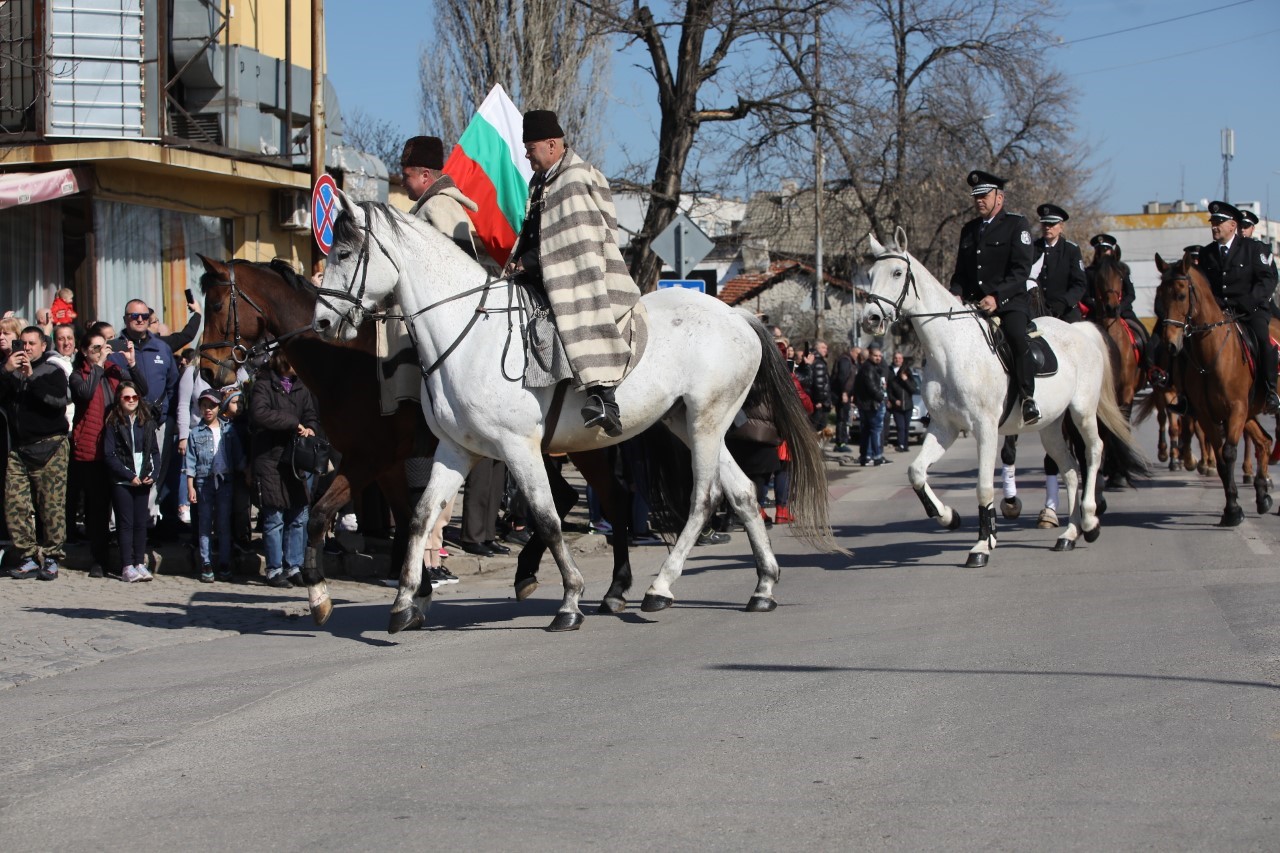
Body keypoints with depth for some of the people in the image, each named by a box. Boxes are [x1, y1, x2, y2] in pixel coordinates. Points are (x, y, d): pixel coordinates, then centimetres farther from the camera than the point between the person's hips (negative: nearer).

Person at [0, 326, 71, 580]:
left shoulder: (52, 371, 3)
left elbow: (60, 399, -14)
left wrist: (31, 377, -17)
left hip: (49, 447, -4)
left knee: (52, 506, -6)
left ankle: (51, 558, 1)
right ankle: (30, 558, 3)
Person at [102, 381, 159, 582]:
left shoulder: (146, 423, 11)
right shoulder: (113, 424, -2)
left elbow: (155, 451, 11)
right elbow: (109, 456, -8)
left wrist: (152, 474, -5)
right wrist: (130, 476, -13)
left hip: (143, 481, 4)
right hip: (122, 482, -4)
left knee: (141, 522, 6)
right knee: (126, 523, -2)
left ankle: (140, 563, 11)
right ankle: (127, 566, -3)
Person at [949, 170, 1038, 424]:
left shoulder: (1016, 224, 1)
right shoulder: (969, 230, 20)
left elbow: (1021, 270, -9)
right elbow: (960, 271, 21)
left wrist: (997, 297, -22)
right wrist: (956, 294, -1)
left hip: (1009, 302, -6)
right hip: (972, 304, 6)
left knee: (1018, 339, -32)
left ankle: (1028, 399, -25)